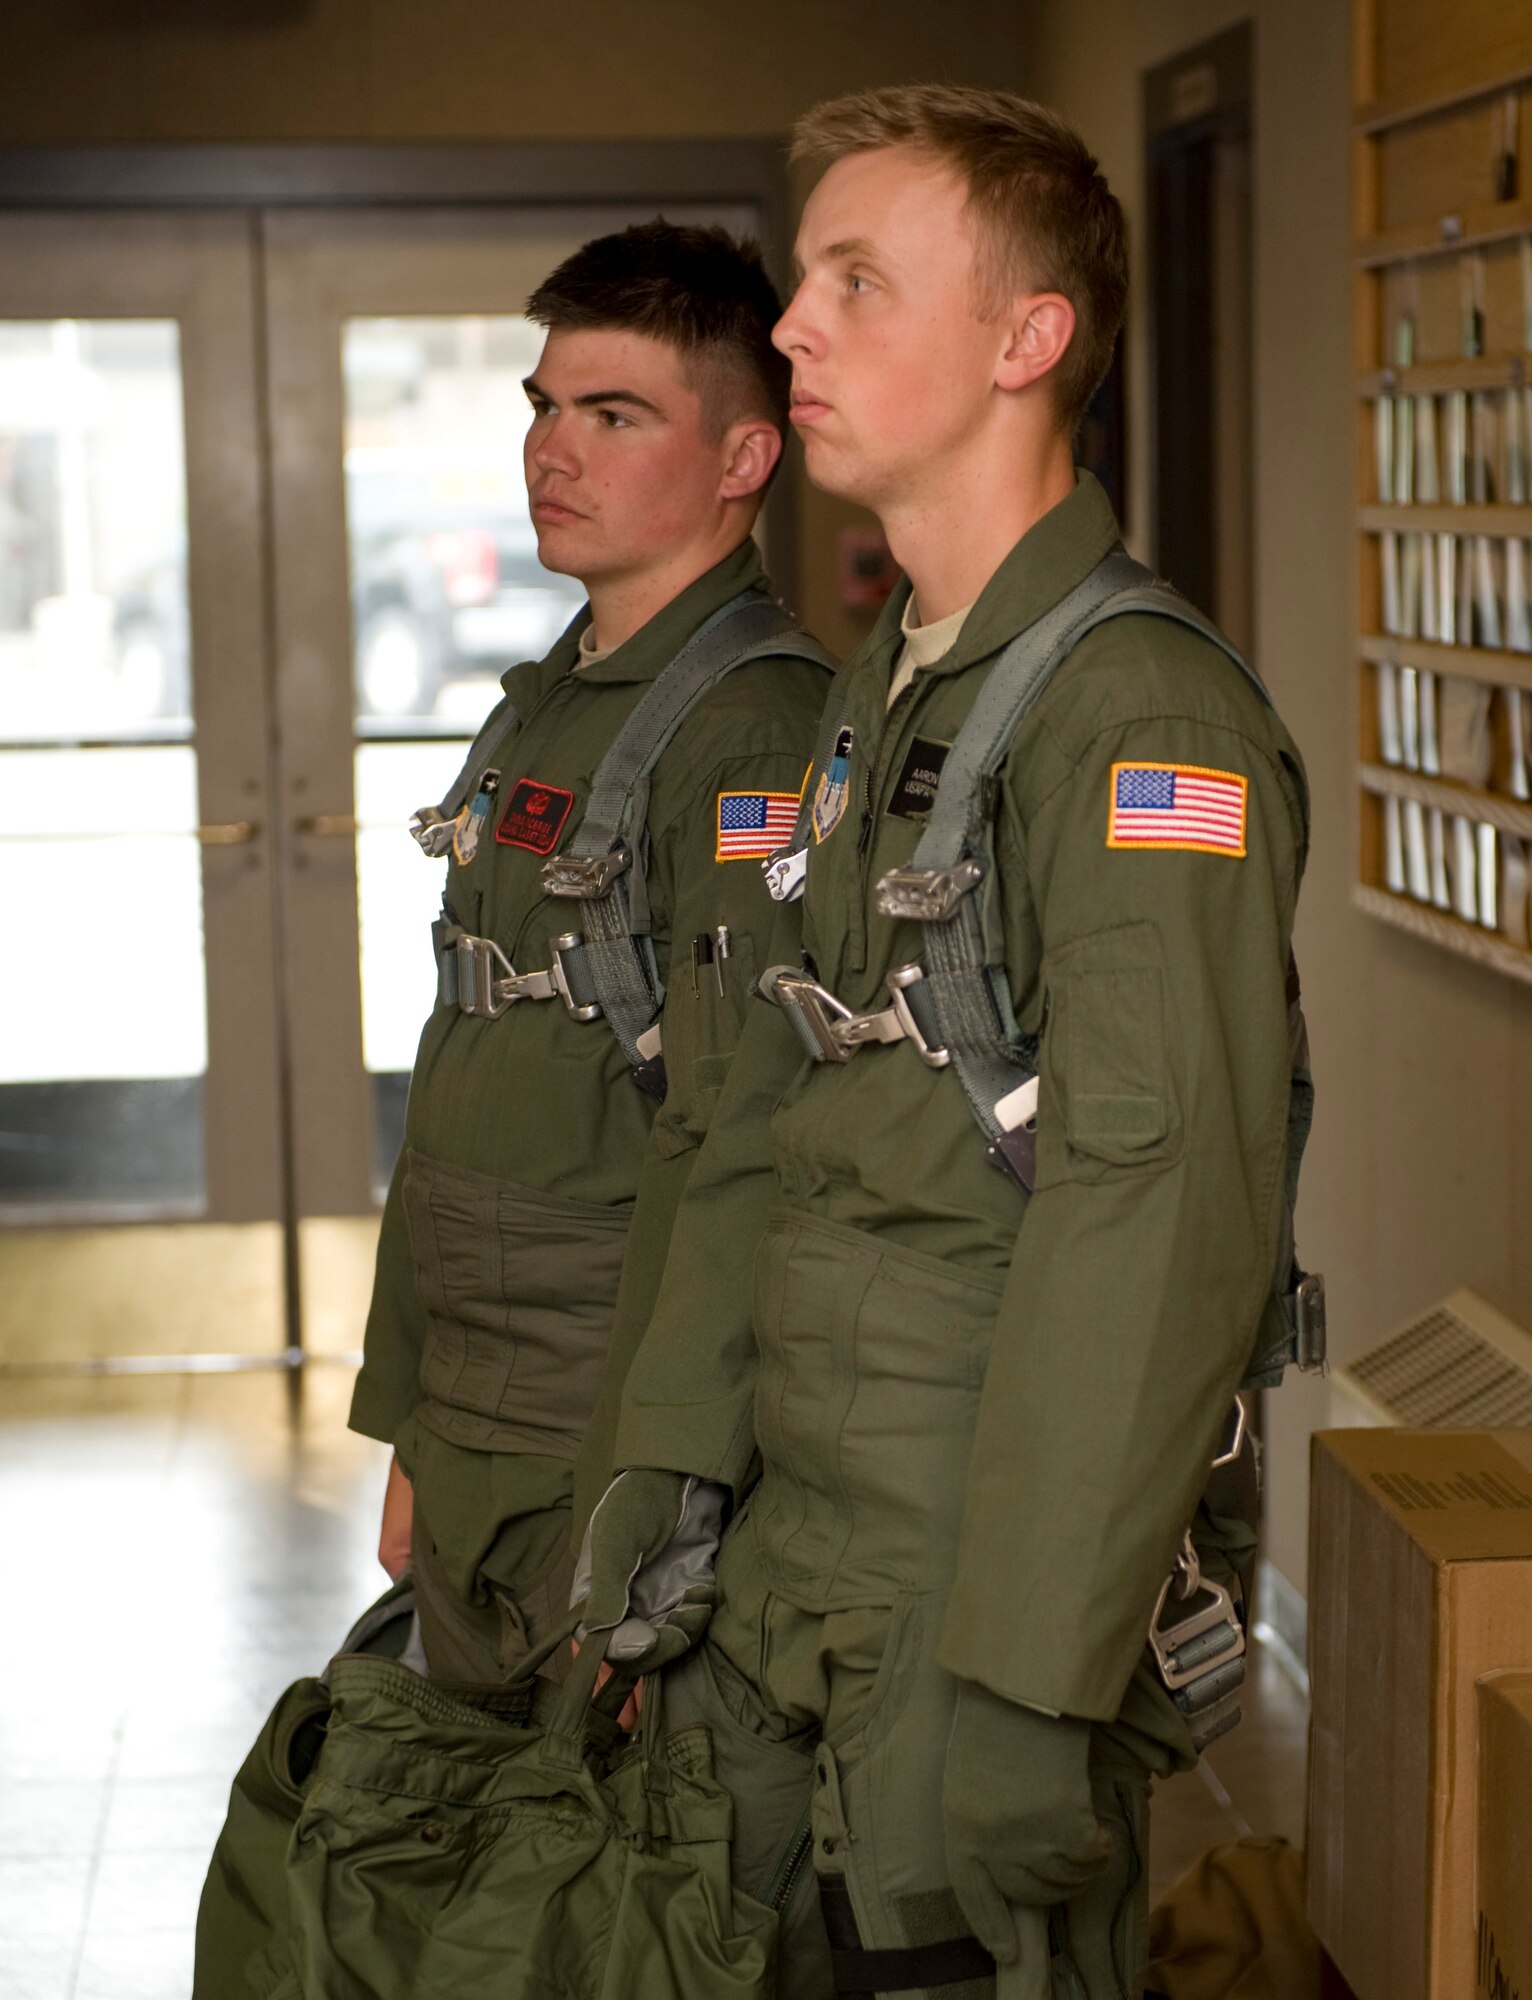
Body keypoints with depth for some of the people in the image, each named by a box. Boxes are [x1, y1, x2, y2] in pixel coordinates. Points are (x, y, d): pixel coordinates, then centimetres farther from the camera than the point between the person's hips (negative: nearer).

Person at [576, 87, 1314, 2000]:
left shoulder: (1143, 717, -17)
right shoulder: (877, 698, 13)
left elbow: (1159, 1231, -23)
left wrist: (1028, 1678, -25)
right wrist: (670, 1458, 10)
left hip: (983, 1593, -8)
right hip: (781, 1582, 9)